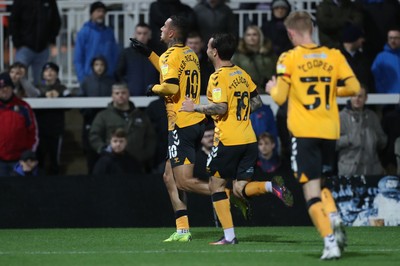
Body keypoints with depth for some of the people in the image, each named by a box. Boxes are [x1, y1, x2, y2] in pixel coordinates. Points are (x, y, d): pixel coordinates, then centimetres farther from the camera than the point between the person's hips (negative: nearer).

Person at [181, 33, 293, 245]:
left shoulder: (218, 77, -11)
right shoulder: (241, 74, 14)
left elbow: (220, 108, -22)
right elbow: (256, 102, 19)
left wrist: (194, 107, -10)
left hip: (227, 140, -7)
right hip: (249, 139, 7)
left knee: (216, 185, 5)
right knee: (240, 189, 10)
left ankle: (229, 236, 0)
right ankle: (272, 188, -18)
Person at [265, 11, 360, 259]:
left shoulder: (289, 59, -6)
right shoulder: (334, 56, 3)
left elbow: (280, 97, -8)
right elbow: (354, 87, -1)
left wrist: (272, 88, 14)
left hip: (304, 134, -4)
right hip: (330, 132, 4)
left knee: (312, 191, -3)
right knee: (321, 183, 23)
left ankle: (330, 242, -16)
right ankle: (334, 218, -5)